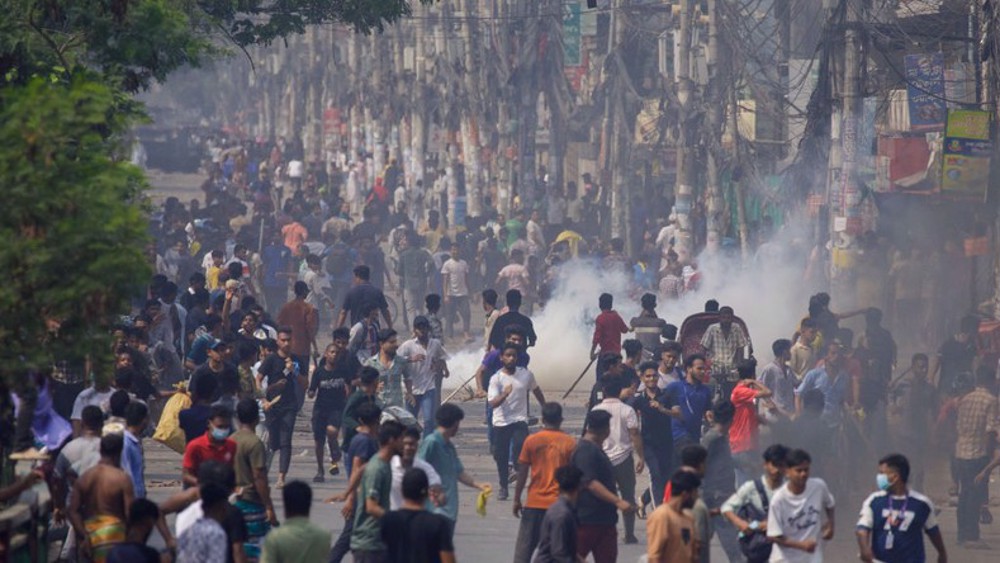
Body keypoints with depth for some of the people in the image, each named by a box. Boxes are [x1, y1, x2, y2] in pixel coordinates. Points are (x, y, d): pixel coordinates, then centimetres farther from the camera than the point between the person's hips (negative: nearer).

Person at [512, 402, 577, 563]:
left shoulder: (532, 441, -3)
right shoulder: (570, 443, -3)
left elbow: (522, 473, 0)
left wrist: (516, 499, 9)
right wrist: (575, 502, 8)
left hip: (534, 503, 0)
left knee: (524, 548, 7)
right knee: (559, 550, 4)